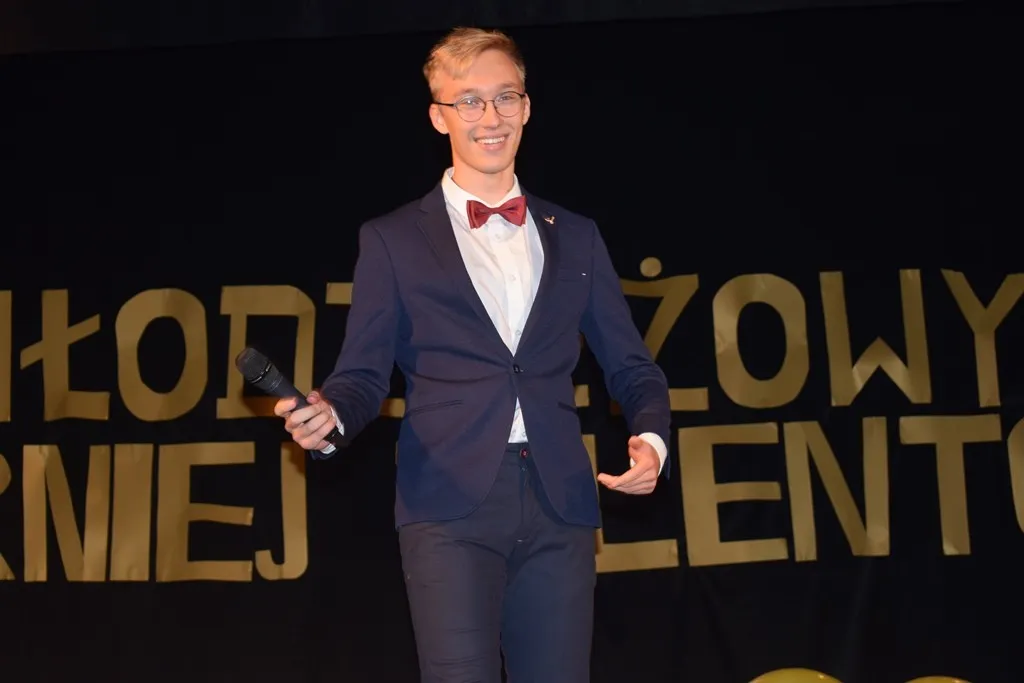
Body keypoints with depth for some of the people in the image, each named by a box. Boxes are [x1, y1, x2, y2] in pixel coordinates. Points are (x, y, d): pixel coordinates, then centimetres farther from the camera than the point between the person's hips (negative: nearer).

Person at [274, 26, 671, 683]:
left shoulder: (576, 237, 17)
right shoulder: (394, 239, 9)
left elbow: (632, 368, 17)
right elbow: (365, 374, 5)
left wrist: (651, 437, -2)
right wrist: (329, 415, -17)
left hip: (560, 505, 3)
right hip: (451, 504, -3)